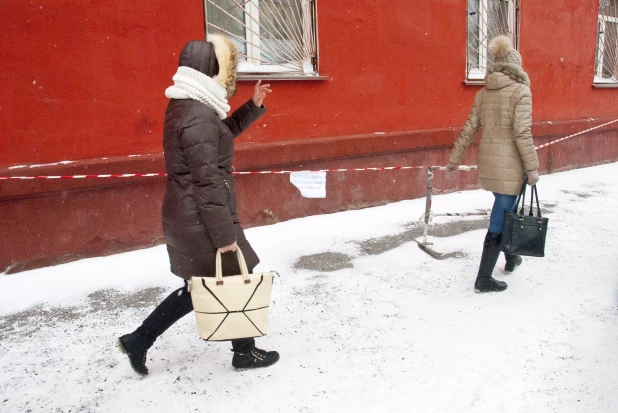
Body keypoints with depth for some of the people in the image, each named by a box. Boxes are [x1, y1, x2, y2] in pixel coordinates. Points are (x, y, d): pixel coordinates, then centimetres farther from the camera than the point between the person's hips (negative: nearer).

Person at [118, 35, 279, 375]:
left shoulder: (185, 106, 9)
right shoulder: (198, 115, -22)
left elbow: (219, 136, 25)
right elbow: (207, 182, -23)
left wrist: (252, 107, 17)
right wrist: (225, 234, -20)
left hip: (184, 217, 10)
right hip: (201, 220, -10)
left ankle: (139, 340, 26)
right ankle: (245, 352, 29)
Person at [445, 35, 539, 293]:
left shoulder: (483, 93, 8)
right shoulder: (520, 91, -10)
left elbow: (468, 130, 6)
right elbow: (522, 133, -17)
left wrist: (454, 161, 10)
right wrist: (532, 167, -12)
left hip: (488, 161, 7)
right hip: (509, 164, -7)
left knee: (504, 212, 25)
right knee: (500, 219, -1)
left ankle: (511, 258, 43)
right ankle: (484, 279, 3)